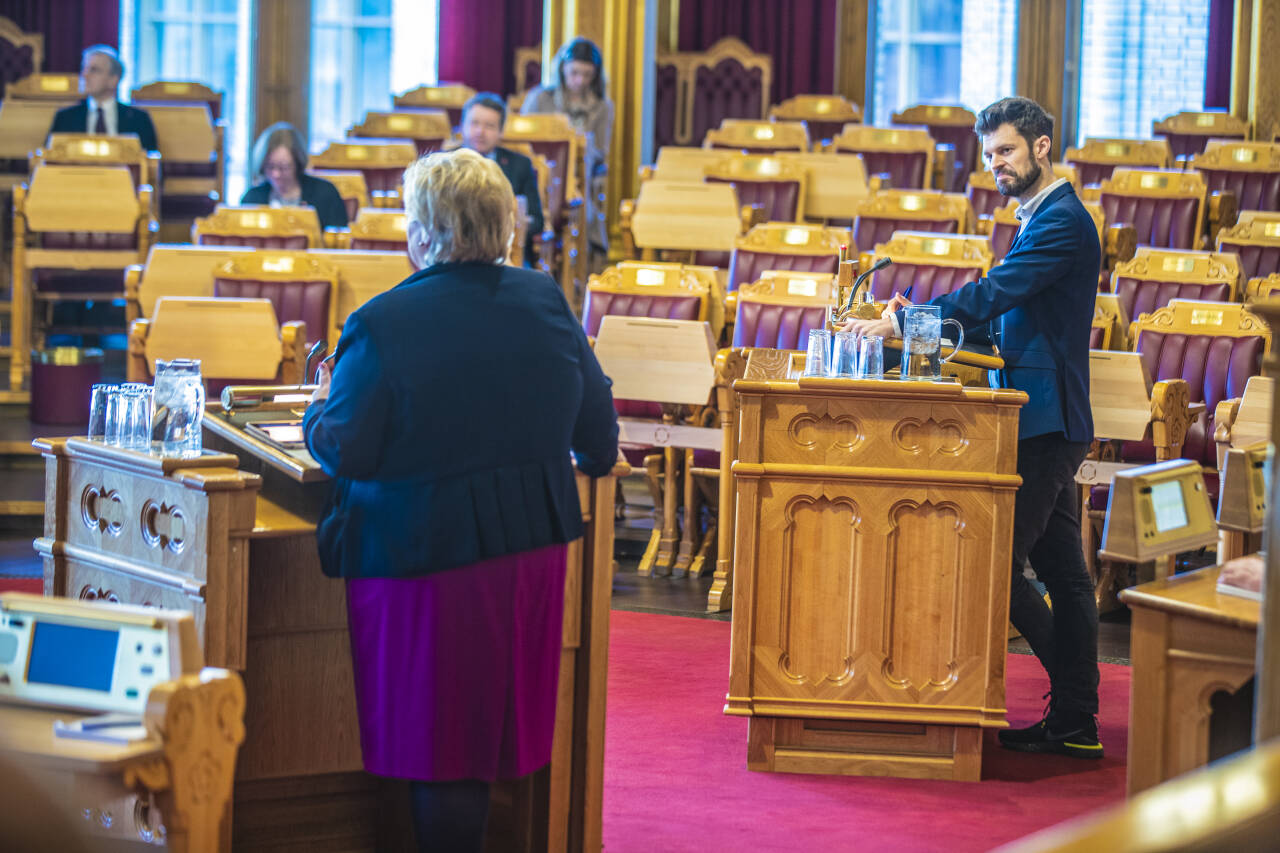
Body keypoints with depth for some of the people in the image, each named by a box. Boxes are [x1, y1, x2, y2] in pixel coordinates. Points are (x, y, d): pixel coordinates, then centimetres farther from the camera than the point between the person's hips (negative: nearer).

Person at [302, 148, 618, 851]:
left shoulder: (382, 325, -15)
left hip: (423, 549, -5)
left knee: (438, 741, 3)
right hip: (533, 545, 5)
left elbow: (343, 452, -13)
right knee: (490, 722, 16)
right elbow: (597, 432, 8)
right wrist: (591, 462, 31)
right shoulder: (546, 303, 1)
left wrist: (321, 408, 8)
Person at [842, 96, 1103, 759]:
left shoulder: (1062, 221, -13)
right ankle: (1076, 719, 15)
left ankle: (1075, 718, -1)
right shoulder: (1042, 218, 19)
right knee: (1061, 571, 11)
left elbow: (994, 295, -23)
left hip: (1046, 421, -10)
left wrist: (900, 322, -21)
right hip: (1047, 422, 10)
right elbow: (1002, 320, 21)